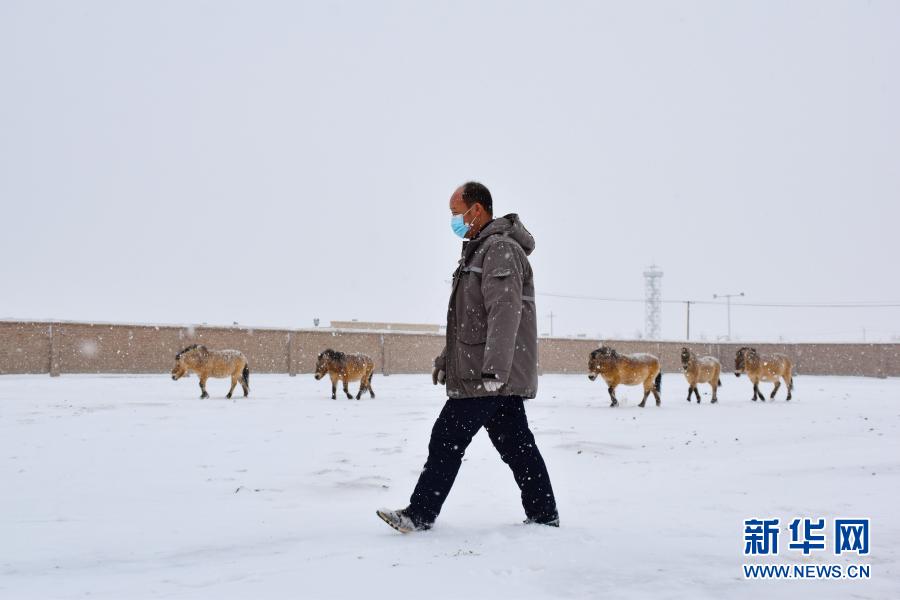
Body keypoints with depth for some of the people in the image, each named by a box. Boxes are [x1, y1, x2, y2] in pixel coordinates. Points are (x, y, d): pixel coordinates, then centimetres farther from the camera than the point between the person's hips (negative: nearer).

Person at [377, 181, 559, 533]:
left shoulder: (501, 249, -13)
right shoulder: (479, 251, 21)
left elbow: (505, 312, -25)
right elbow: (469, 318, 29)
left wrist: (494, 368, -32)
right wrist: (446, 359, 28)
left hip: (489, 377, -10)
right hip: (500, 377, 10)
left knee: (447, 440, -5)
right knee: (516, 444, 11)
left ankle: (419, 515, 1)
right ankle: (544, 516, 16)